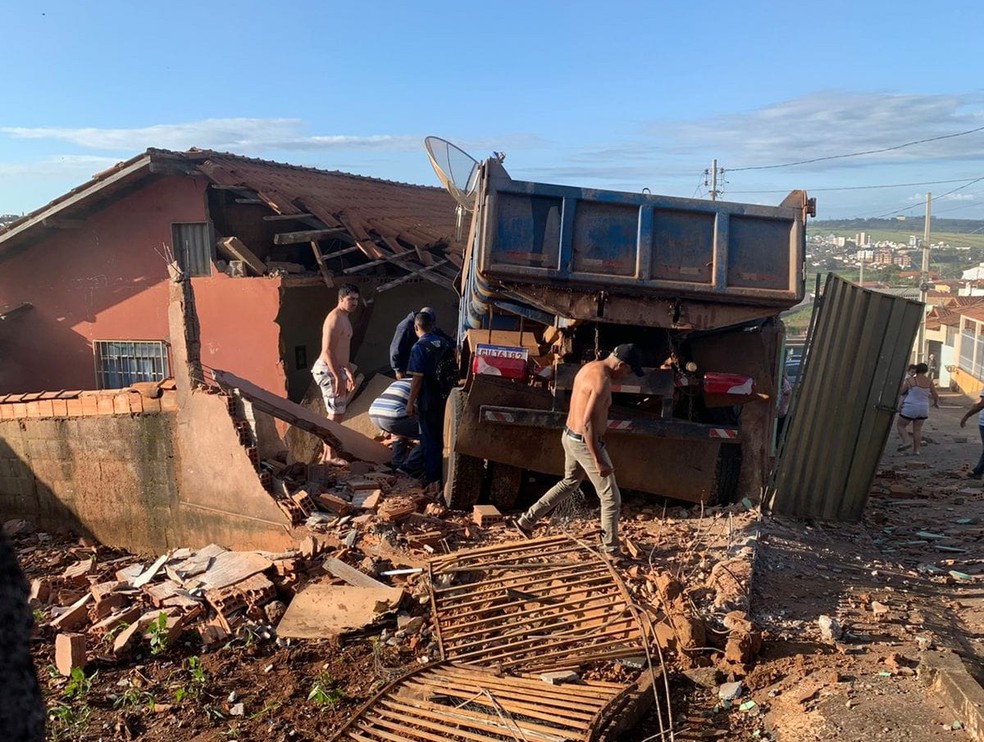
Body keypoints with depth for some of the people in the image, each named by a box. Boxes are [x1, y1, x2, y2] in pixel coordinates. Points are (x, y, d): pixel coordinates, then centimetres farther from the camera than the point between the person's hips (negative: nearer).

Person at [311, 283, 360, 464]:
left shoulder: (344, 318, 16)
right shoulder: (335, 319, -17)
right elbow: (328, 351, -24)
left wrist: (348, 372, 26)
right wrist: (338, 377, -26)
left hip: (337, 369, 10)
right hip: (328, 370, -10)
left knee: (336, 413, 16)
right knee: (336, 414, -5)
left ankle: (327, 452, 26)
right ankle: (329, 455, 3)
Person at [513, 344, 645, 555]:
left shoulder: (589, 367, 6)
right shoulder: (602, 381, -24)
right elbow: (587, 423, -28)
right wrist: (598, 461, -26)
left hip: (570, 436, 10)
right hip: (585, 442, -10)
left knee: (569, 483, 28)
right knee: (611, 498, 3)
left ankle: (526, 520, 33)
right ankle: (611, 552, 13)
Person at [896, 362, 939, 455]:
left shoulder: (910, 380, -11)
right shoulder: (929, 381, -1)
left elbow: (900, 392, -2)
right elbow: (935, 395, 6)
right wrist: (936, 402, 26)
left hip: (910, 408, -4)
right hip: (923, 409, 4)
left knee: (900, 425, 10)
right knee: (918, 429, 13)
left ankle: (906, 442, -10)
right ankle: (916, 450, 12)